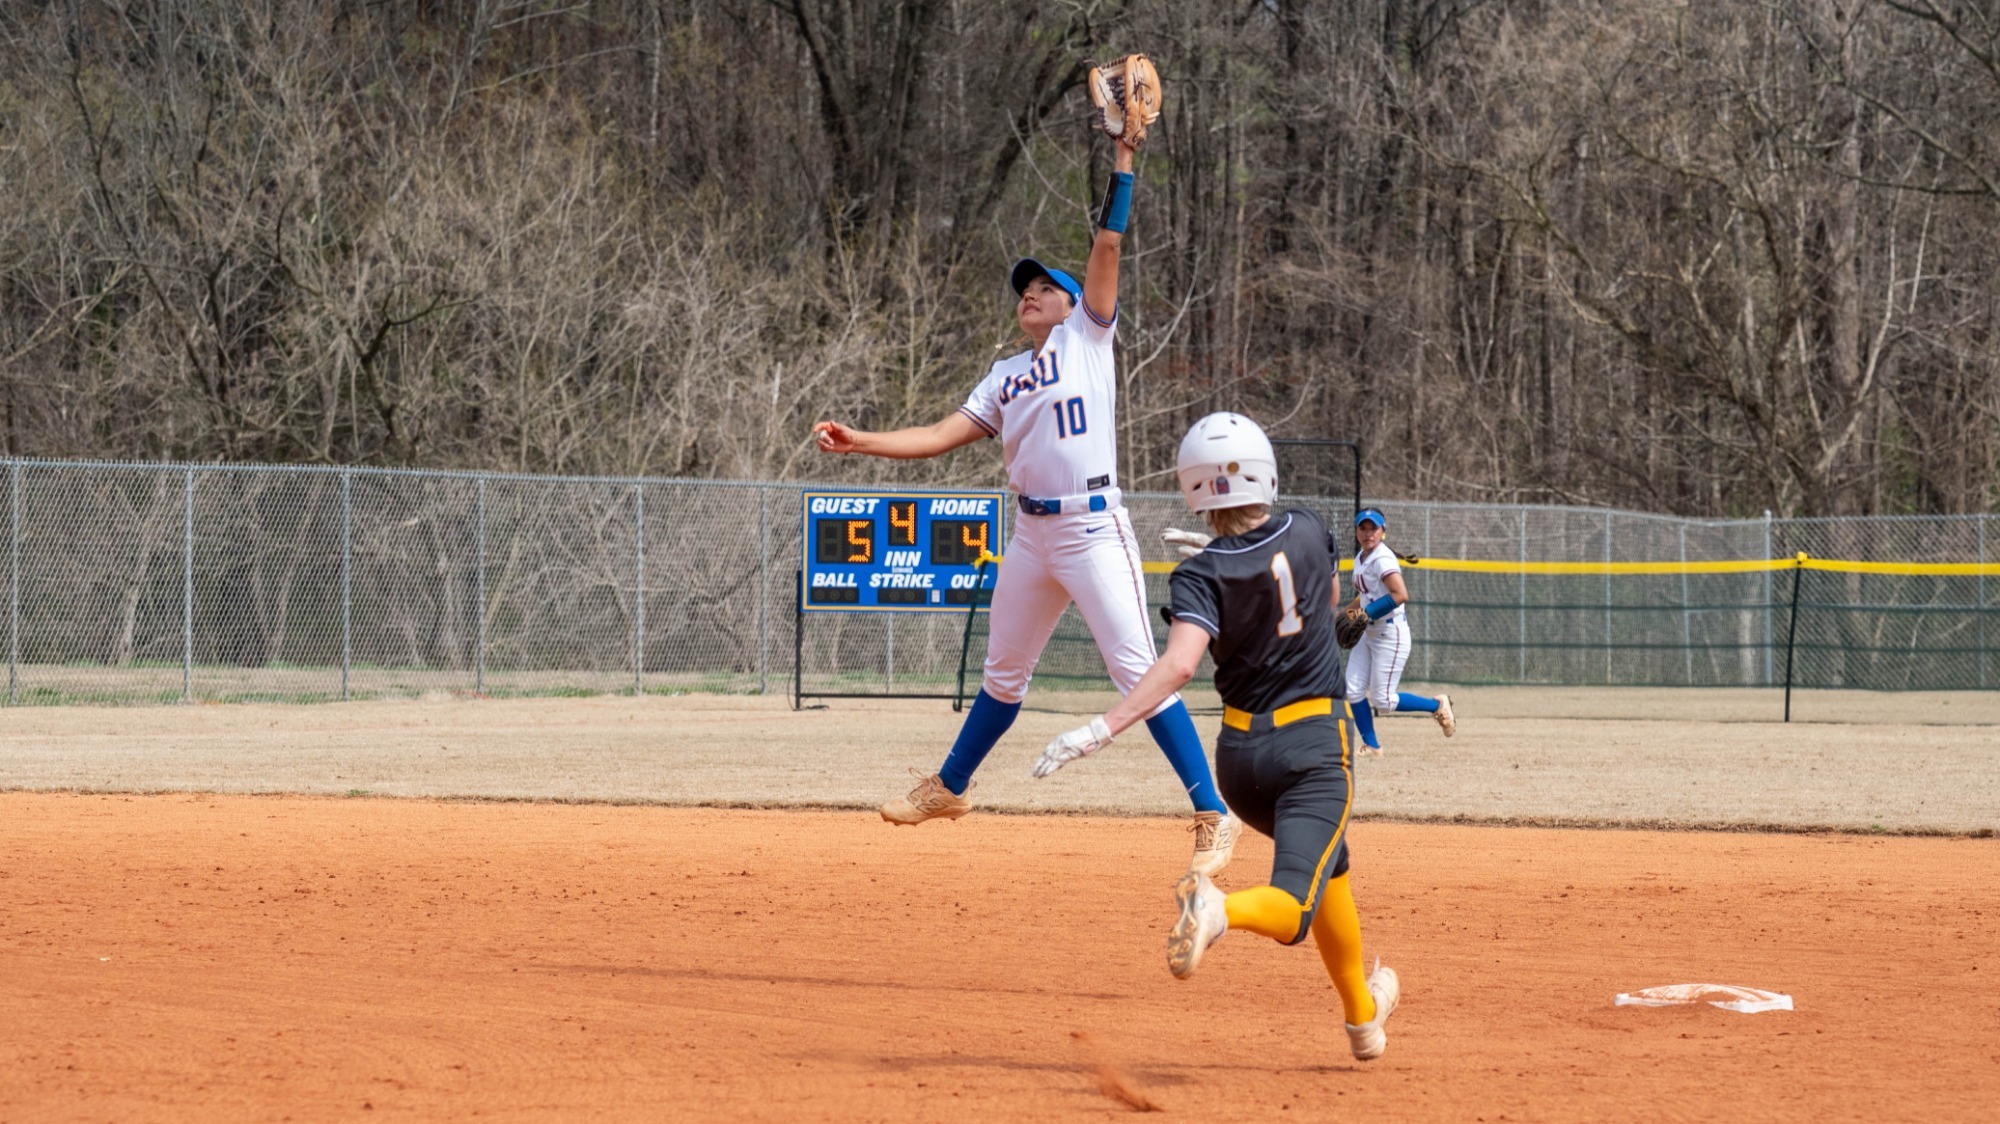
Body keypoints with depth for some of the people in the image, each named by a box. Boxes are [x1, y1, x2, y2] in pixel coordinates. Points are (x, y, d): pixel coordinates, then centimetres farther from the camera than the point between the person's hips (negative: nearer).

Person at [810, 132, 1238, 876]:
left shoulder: (1087, 337, 3)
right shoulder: (1006, 375, 17)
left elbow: (1107, 244, -5)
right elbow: (942, 436, 12)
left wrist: (1123, 157, -11)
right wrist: (859, 442, 2)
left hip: (1095, 528, -6)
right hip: (1032, 535, 7)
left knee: (1138, 673, -13)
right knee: (1002, 673, 21)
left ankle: (1213, 815, -12)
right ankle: (949, 788, 38)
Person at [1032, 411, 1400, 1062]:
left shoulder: (1201, 576, -10)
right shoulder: (1308, 535, -2)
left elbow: (1179, 663, -27)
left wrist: (1101, 729, -30)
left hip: (1240, 753, 2)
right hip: (1315, 747, -2)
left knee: (1326, 864, 28)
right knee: (1291, 909, -15)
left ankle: (1363, 1014, 38)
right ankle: (1221, 909, -49)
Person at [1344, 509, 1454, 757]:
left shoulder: (1382, 559, -18)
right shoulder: (1361, 558, 10)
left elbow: (1401, 595, -29)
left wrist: (1367, 613, -25)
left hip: (1391, 633, -9)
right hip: (1368, 634, 9)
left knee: (1382, 701, -6)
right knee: (1353, 691, 2)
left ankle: (1437, 705, 13)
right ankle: (1371, 746, 13)